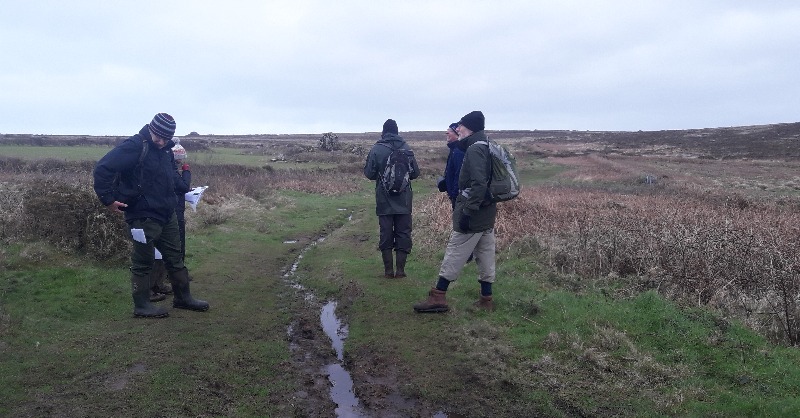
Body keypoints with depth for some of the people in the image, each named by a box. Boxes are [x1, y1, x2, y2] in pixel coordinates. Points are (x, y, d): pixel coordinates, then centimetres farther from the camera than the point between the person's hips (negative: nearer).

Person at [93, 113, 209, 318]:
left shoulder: (165, 150, 9)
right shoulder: (134, 147, -17)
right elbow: (102, 169, -21)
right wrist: (108, 199, -20)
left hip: (167, 214, 8)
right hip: (143, 217, -8)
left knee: (175, 257, 16)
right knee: (143, 262, 4)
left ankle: (182, 297, 29)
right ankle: (141, 305, 17)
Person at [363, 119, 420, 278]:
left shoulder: (376, 149, -8)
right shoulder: (407, 148, -3)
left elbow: (369, 173, -4)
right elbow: (415, 173, 3)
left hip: (384, 201, -1)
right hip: (404, 201, 1)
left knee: (386, 235, 7)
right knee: (403, 234, 8)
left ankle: (388, 270, 9)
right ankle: (401, 269, 6)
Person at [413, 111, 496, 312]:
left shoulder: (475, 149, -16)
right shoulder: (486, 147, 15)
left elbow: (478, 184, -25)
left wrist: (467, 211, -25)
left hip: (473, 214, -9)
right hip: (487, 213, 10)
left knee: (454, 255, -3)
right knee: (485, 256, 11)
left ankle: (438, 297, 3)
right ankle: (486, 299, 17)